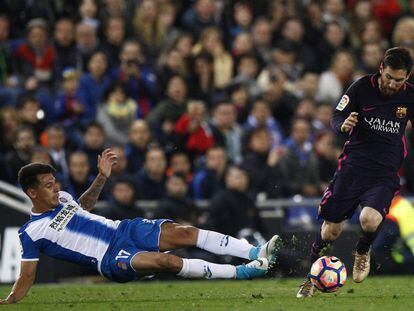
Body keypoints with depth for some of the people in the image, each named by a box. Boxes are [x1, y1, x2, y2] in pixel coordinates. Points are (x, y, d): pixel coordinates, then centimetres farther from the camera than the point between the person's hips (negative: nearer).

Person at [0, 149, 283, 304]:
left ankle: (255, 253, -18)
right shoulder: (32, 233, -6)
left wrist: (102, 177, 27)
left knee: (182, 233, -16)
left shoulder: (61, 197, 14)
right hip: (111, 259, -7)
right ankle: (240, 272, -30)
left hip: (126, 230, 7)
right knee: (167, 261, -31)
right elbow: (27, 278, -3)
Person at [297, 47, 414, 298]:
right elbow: (336, 117, 1)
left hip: (386, 173, 0)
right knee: (331, 230, 0)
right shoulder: (363, 87, -6)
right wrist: (343, 125, -23)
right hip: (354, 163, 0)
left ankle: (363, 251, 8)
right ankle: (311, 277, 25)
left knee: (370, 219, -28)